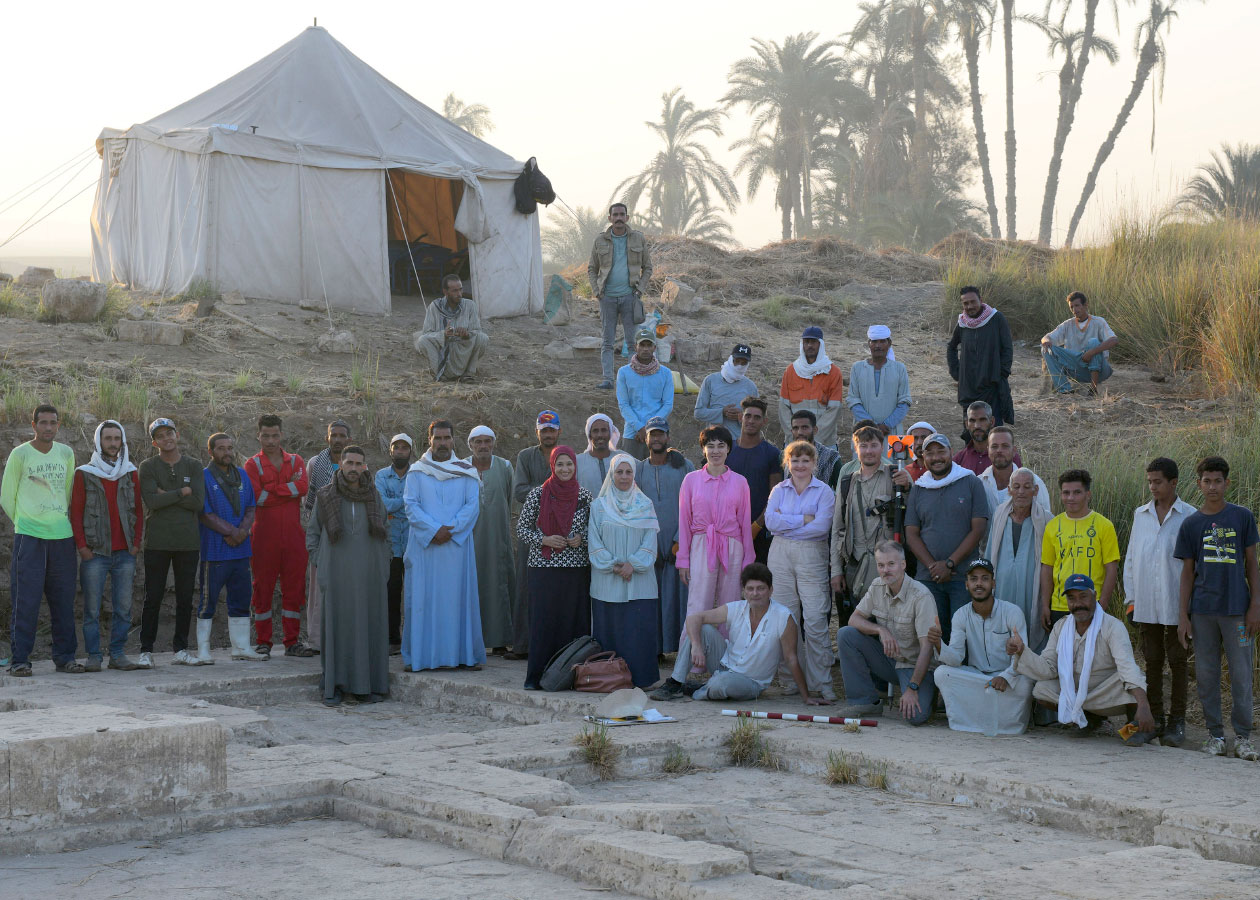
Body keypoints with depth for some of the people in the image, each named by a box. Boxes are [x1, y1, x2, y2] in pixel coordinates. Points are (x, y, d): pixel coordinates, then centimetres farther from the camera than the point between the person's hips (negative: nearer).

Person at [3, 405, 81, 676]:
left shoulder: (66, 454, 10)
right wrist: (23, 522, 8)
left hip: (62, 535, 4)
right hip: (28, 536, -4)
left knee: (63, 600, 4)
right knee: (26, 599, -6)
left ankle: (64, 656, 11)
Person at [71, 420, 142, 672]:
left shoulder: (131, 473, 11)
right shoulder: (84, 474, 3)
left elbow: (139, 510, 13)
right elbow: (75, 512, 2)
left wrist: (137, 542, 3)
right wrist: (82, 545, -5)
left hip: (125, 553, 3)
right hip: (95, 552, -3)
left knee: (123, 607, 2)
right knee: (92, 608, -2)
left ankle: (118, 653, 10)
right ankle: (93, 656, 4)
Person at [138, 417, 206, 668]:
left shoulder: (193, 467, 8)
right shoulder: (148, 467, 3)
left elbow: (198, 502, -5)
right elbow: (152, 501, -12)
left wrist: (167, 495, -9)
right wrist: (182, 492, -8)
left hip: (188, 541, 2)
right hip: (157, 541, -2)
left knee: (185, 598, 6)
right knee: (153, 598, -2)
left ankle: (181, 649, 14)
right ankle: (146, 650, 4)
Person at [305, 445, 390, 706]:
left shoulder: (374, 496, 8)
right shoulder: (325, 497, 2)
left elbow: (385, 533, 16)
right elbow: (312, 533, 8)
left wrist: (383, 566, 8)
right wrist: (319, 565, 0)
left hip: (369, 575, 2)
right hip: (337, 574, -2)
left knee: (370, 625, 3)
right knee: (336, 627, -4)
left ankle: (368, 684, 10)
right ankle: (334, 686, 0)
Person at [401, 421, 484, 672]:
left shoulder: (467, 472, 8)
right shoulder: (417, 471, 7)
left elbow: (473, 504, 1)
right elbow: (410, 504, -2)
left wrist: (451, 529, -12)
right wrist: (433, 529, -14)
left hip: (457, 544, 1)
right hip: (424, 545, -1)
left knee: (459, 596, 0)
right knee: (423, 597, -3)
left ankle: (465, 653, 4)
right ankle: (422, 655, -1)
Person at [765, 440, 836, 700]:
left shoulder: (824, 491, 3)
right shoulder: (779, 490, 12)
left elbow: (821, 526, -11)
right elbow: (770, 521, -4)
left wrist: (786, 525, -7)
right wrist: (803, 519, -11)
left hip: (811, 557, -3)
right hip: (781, 556, 3)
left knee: (815, 620, -9)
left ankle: (821, 682, -7)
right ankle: (789, 677, 11)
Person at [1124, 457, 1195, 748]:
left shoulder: (1189, 517, -3)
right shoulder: (1140, 515, 9)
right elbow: (1131, 557, 14)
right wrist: (1131, 597, 9)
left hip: (1177, 605, -4)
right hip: (1146, 605, 4)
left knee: (1178, 662, 2)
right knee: (1152, 662, 8)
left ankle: (1177, 722, 8)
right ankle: (1155, 719, 16)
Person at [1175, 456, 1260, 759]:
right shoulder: (1191, 524, 5)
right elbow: (1187, 572, 8)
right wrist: (1184, 616, 4)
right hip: (1202, 610, 1)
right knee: (1206, 674, 5)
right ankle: (1214, 734, 15)